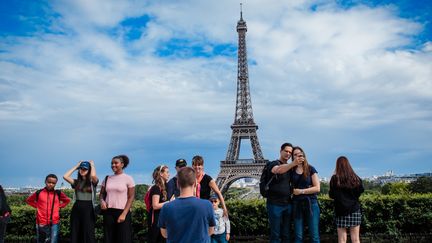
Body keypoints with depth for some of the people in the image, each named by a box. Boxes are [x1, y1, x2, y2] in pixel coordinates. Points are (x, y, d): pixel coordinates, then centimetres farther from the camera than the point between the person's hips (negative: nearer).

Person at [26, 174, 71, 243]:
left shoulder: (58, 193, 1)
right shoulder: (39, 193, -1)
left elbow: (67, 200, 18)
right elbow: (28, 200, 16)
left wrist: (59, 206, 5)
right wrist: (37, 206, 4)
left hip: (54, 223, 0)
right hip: (41, 223, 0)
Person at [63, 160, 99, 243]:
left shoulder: (93, 182, -2)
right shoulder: (76, 182, 10)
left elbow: (93, 175, -25)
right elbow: (65, 176, -3)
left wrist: (92, 165, -6)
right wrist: (76, 166, 5)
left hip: (88, 209, -4)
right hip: (76, 209, 5)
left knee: (88, 234, -2)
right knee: (75, 234, 9)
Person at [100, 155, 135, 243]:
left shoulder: (128, 178, -3)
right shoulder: (107, 178, 9)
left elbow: (131, 198, -5)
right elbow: (102, 193, 15)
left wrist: (124, 214, -13)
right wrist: (102, 201, -8)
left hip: (122, 212, -4)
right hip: (108, 212, 4)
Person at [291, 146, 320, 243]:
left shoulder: (310, 169, 1)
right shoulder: (291, 171, 8)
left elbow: (317, 188, -5)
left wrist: (301, 191, -10)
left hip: (311, 203, -2)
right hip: (297, 204, 2)